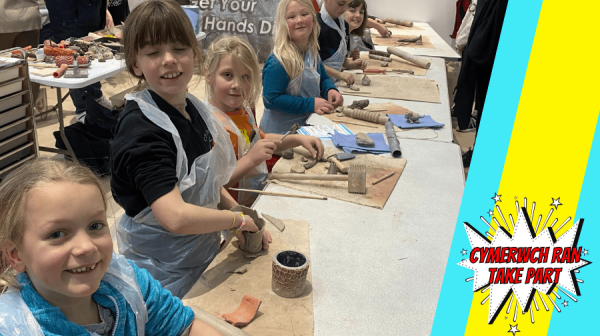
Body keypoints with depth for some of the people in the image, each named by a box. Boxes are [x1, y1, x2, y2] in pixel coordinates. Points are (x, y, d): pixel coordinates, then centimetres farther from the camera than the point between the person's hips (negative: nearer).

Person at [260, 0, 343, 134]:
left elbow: (322, 78, 16)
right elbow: (271, 99, -26)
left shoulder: (312, 51, 1)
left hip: (308, 125, 8)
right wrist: (310, 104, -29)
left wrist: (330, 90, -8)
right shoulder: (278, 61, -23)